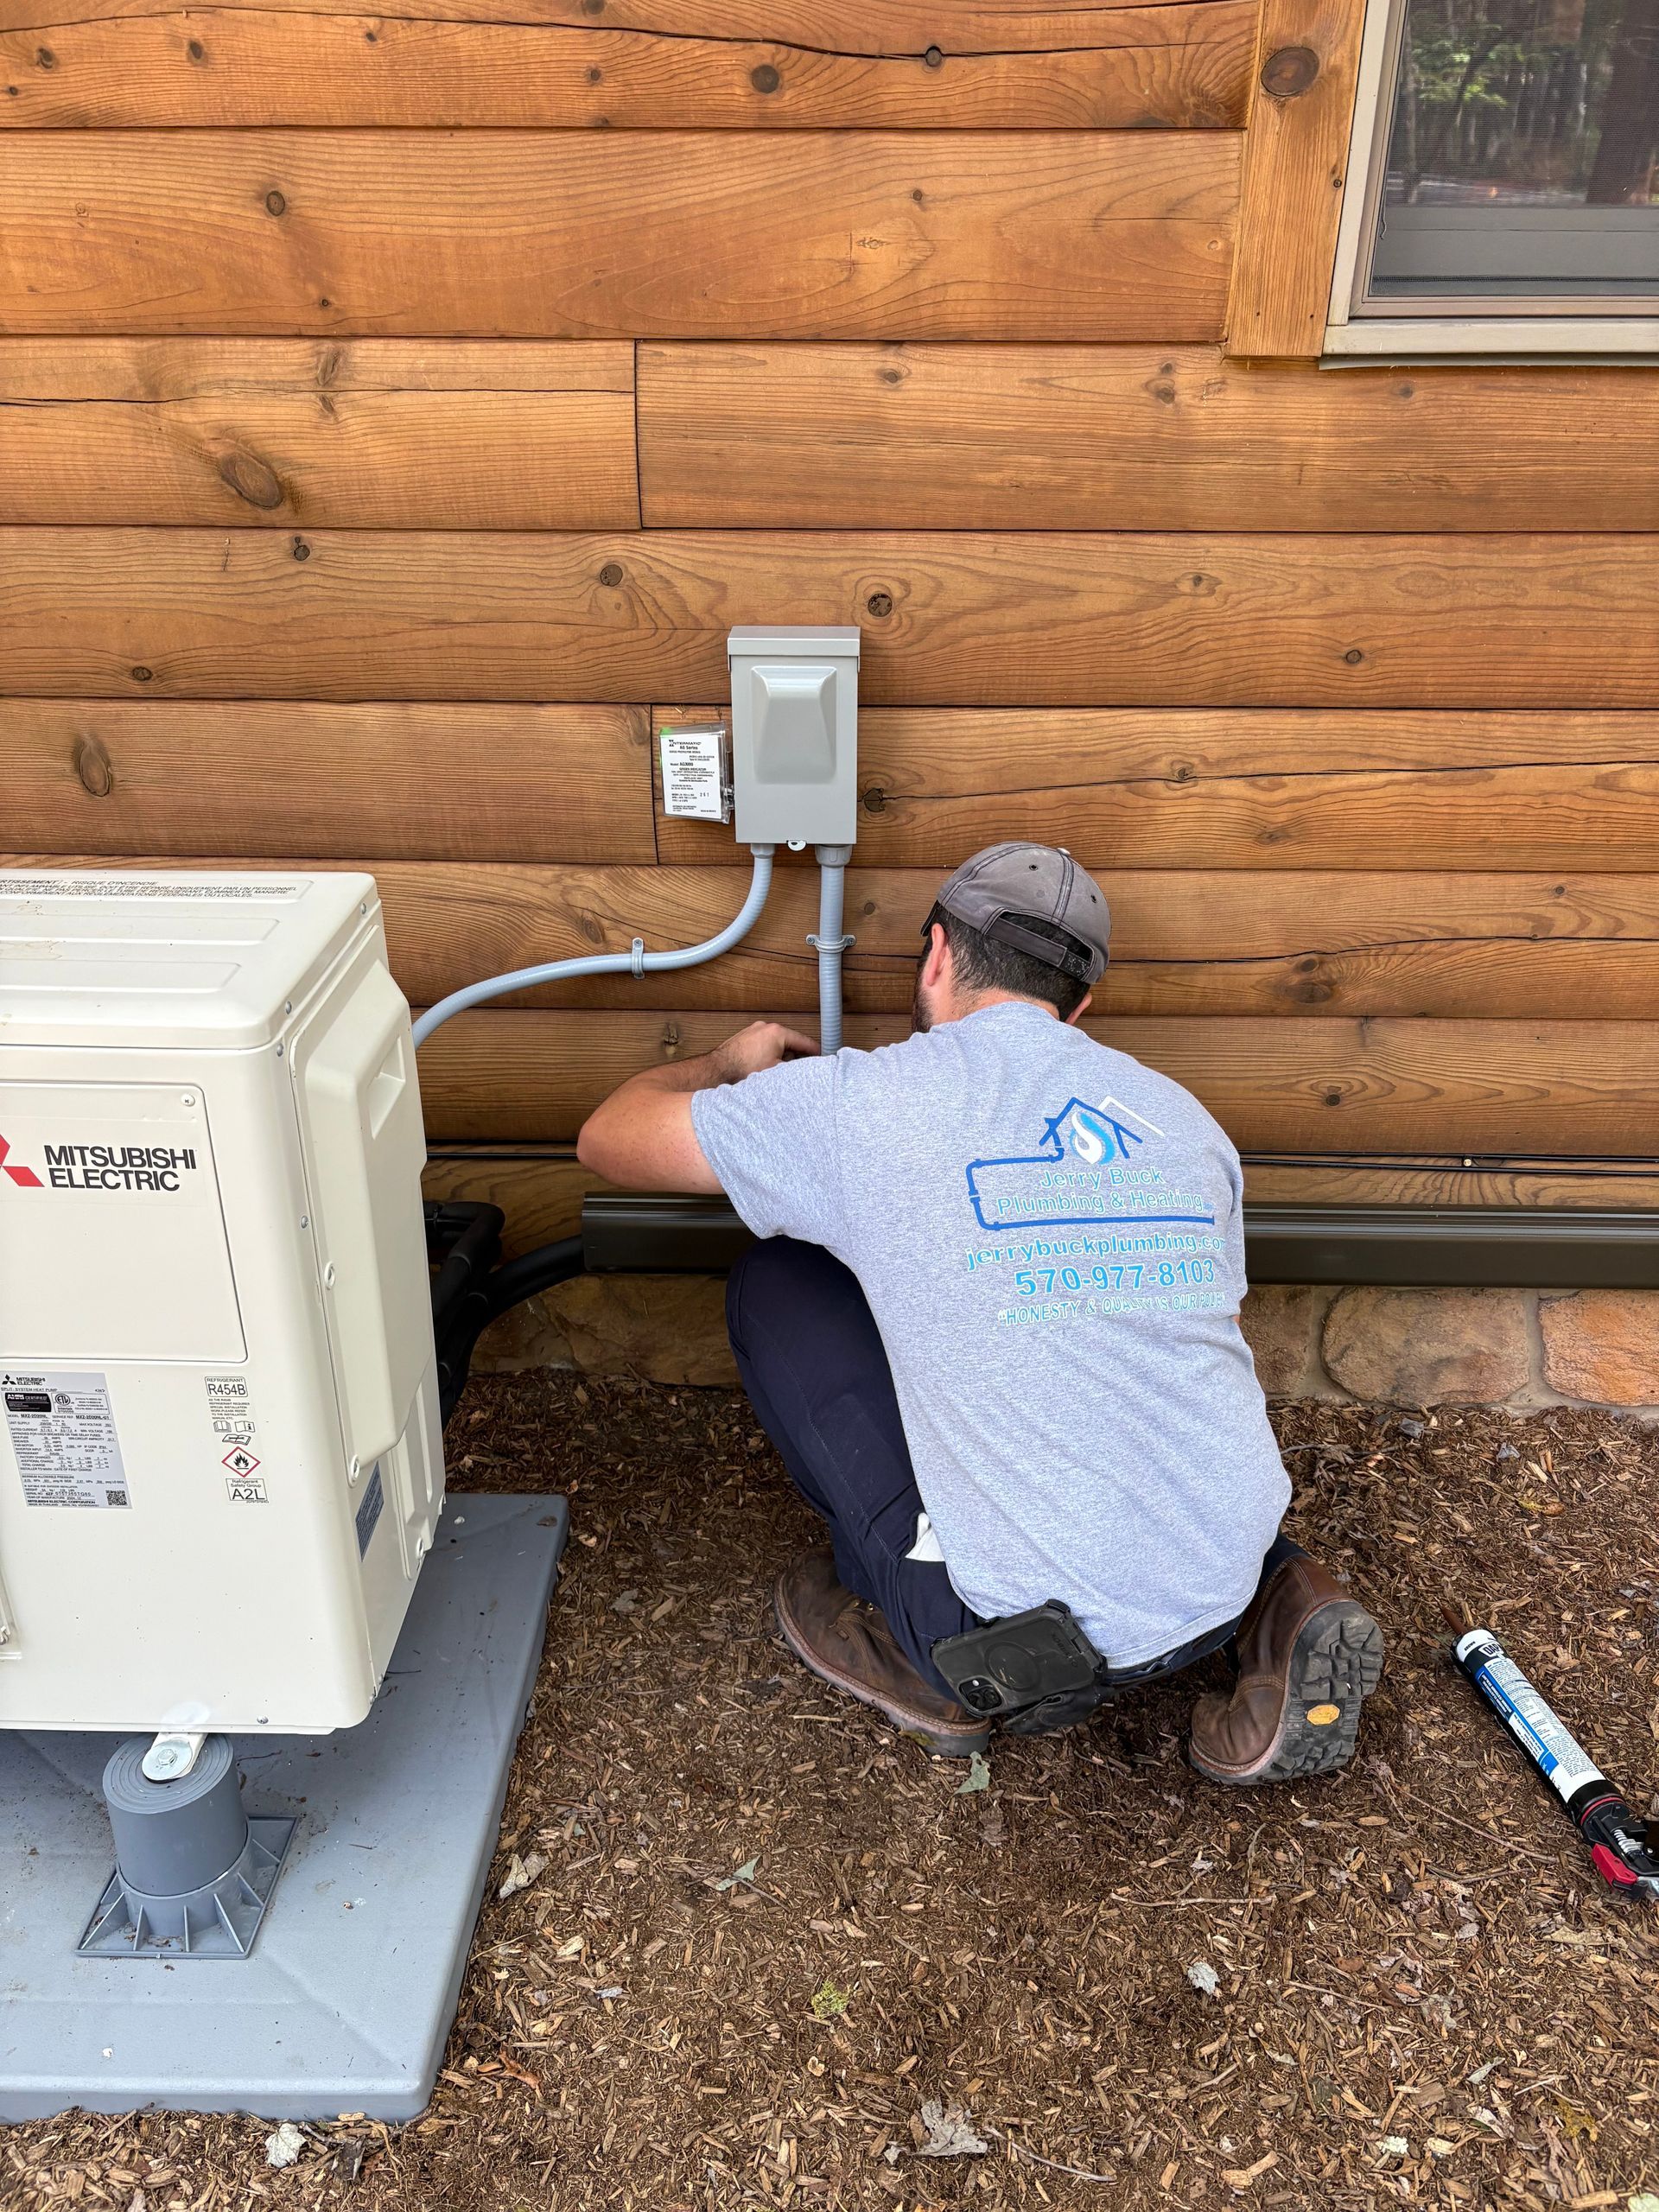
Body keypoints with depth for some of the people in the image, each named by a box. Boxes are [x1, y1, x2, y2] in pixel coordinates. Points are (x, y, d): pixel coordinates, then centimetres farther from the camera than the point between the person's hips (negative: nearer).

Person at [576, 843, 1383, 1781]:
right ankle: (1281, 1595, 12)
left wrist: (728, 1065, 27)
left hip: (1024, 1638, -5)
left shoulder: (863, 1100, -7)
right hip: (1223, 1585, 5)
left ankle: (929, 1671, 14)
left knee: (774, 1285, 9)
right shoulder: (1179, 1113, 9)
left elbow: (611, 1138, 7)